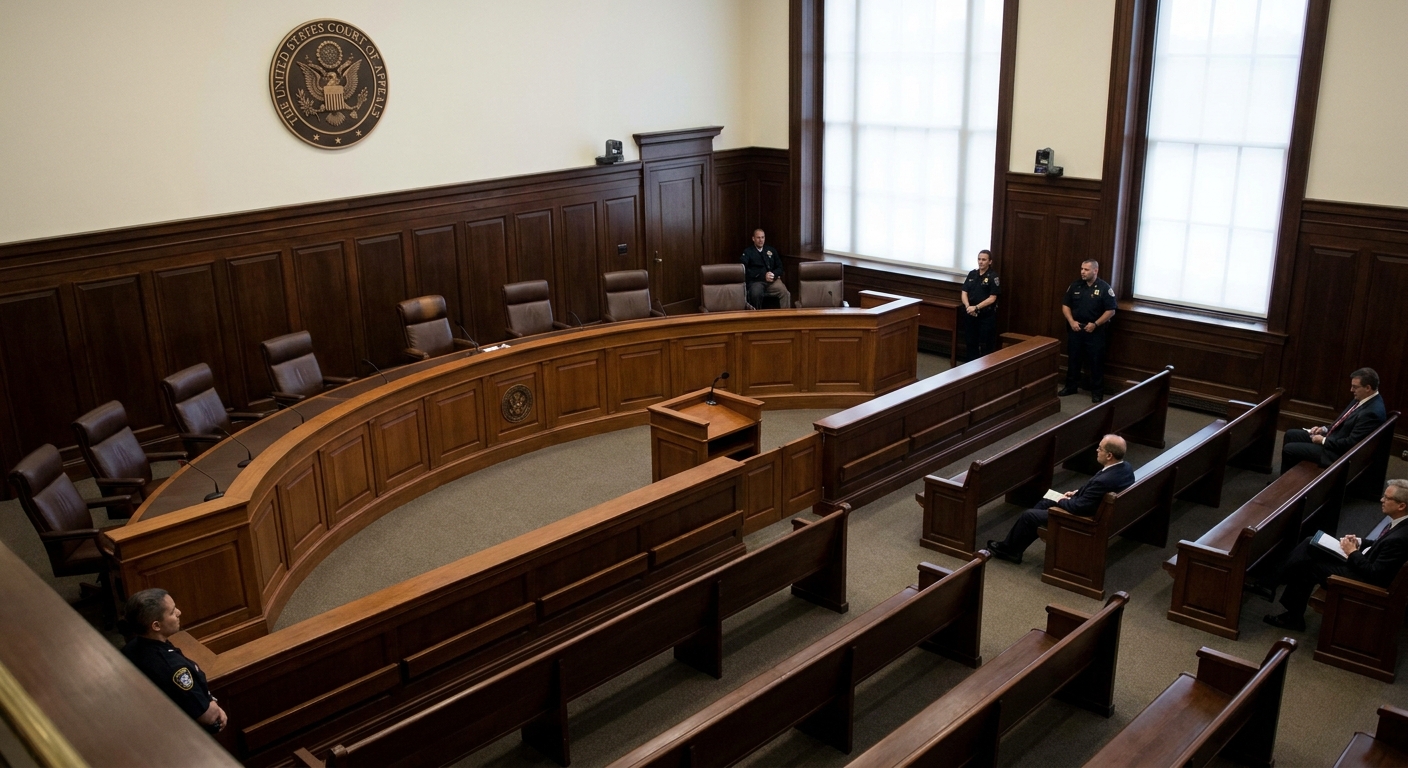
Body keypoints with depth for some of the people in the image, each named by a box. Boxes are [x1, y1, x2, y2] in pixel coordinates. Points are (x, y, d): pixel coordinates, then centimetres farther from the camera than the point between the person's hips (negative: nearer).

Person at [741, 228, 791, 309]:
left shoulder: (772, 250, 24)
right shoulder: (748, 252, 11)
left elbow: (780, 267, 21)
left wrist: (774, 274, -5)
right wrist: (763, 276, -13)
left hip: (773, 280, 3)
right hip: (756, 281, -3)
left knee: (786, 294, -29)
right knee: (755, 294, -38)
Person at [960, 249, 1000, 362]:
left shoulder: (993, 277, -8)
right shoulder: (972, 274, 8)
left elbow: (992, 298, -13)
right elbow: (964, 293, 5)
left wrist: (976, 307, -19)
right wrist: (968, 306, -13)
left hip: (986, 316, -5)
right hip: (970, 315, 5)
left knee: (985, 345, 0)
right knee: (970, 343, 11)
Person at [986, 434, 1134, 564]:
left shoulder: (1105, 480, -37)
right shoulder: (1125, 467, -7)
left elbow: (1078, 507, -29)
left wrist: (1062, 501, -10)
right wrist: (1077, 492, 5)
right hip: (1096, 511, 10)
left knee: (1029, 515, 3)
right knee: (1044, 503, 21)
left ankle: (1008, 549, 26)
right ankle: (1012, 546, 27)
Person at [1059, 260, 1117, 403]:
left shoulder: (1104, 288, -8)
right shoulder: (1075, 286, 2)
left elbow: (1110, 311, -9)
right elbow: (1065, 305, 7)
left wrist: (1095, 324, -17)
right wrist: (1071, 321, -8)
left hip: (1095, 331, -4)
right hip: (1075, 329, 4)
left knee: (1096, 362, 2)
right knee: (1073, 359, 12)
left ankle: (1097, 392, 11)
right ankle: (1071, 387, 26)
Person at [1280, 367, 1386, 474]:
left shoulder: (1372, 412, -28)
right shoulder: (1363, 399, 2)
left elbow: (1351, 443, -27)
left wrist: (1323, 440, -16)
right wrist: (1325, 429, 4)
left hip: (1339, 452, -10)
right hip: (1333, 437, 10)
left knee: (1289, 449, -9)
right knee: (1290, 434, 11)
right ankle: (1284, 478, 22)